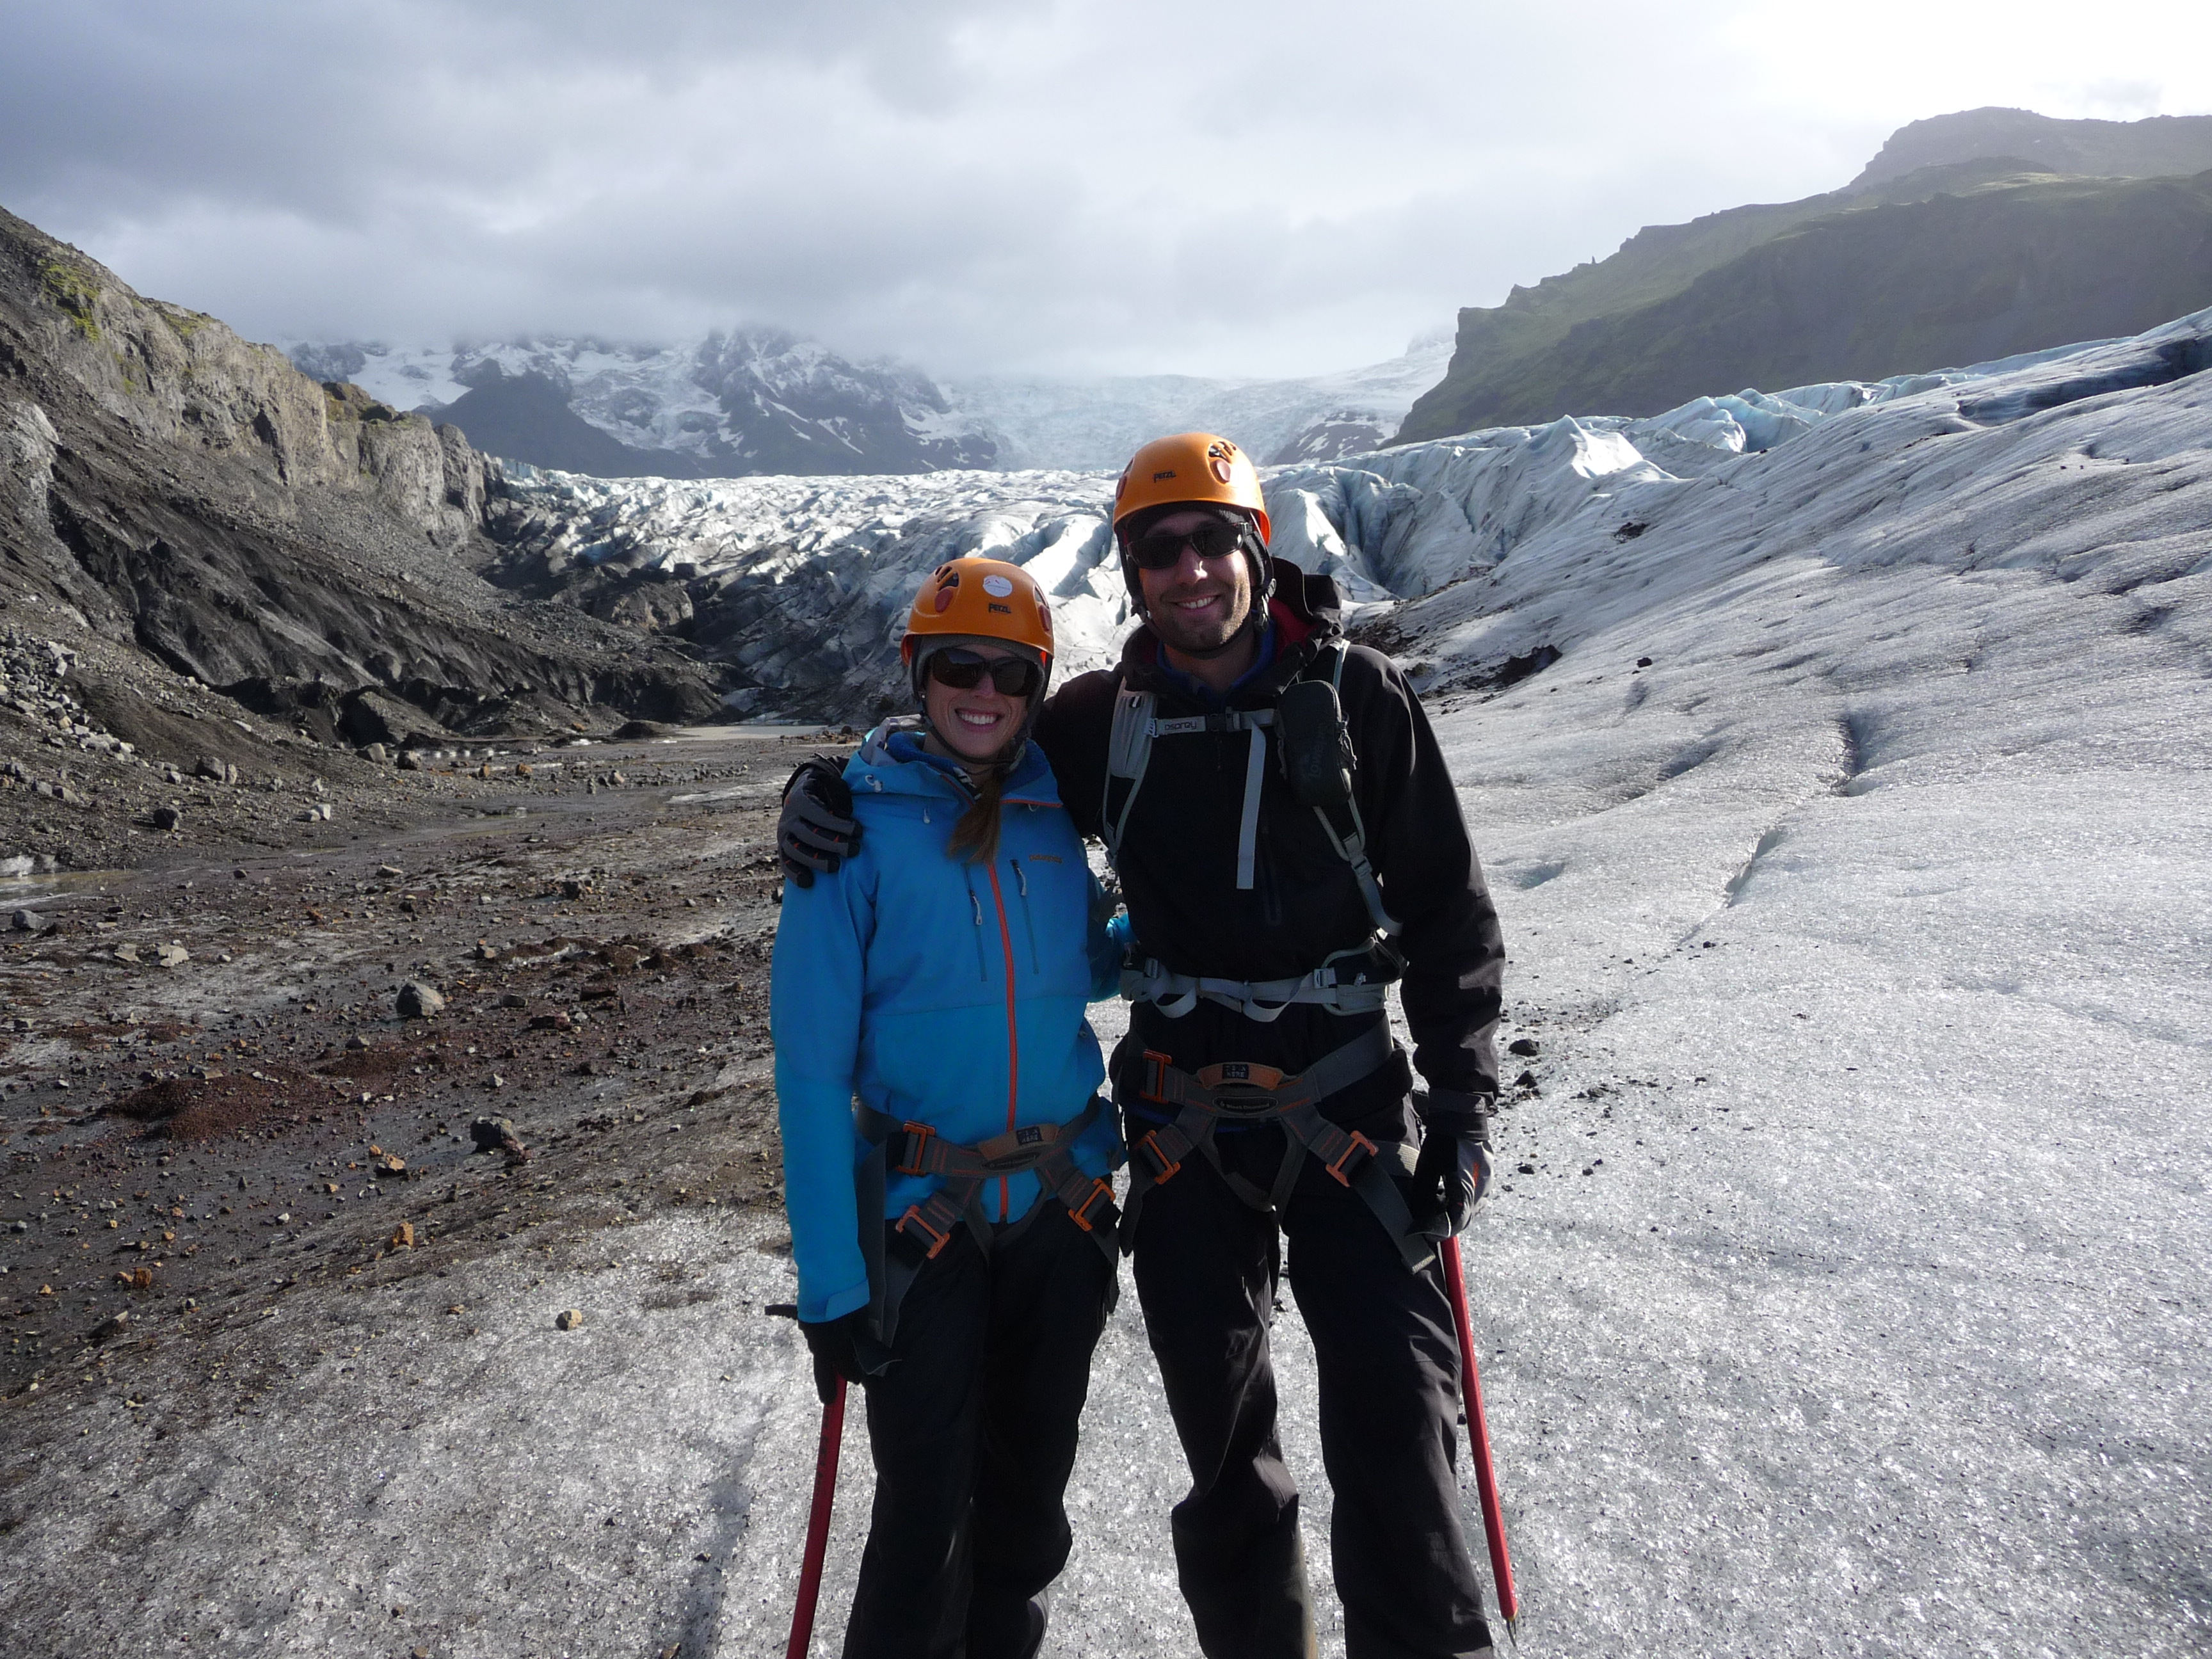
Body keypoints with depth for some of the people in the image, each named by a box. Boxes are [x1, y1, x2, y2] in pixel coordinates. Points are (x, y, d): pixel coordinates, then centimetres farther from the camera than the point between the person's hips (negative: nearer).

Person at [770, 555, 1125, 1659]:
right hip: (923, 1222, -4)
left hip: (1062, 1206, 4)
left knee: (1031, 1482, 18)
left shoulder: (1053, 819, 1)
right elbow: (811, 1064, -12)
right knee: (926, 1505, 2)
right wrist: (831, 1277, -15)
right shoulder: (857, 829, -10)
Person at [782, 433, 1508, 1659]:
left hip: (1351, 1106, -1)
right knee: (1222, 1436, 13)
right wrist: (830, 796, -7)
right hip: (1185, 1121, 2)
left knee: (1396, 1420, -2)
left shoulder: (1358, 696, -5)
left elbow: (1448, 909, 0)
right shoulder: (1104, 720, -1)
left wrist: (1463, 1096, -2)